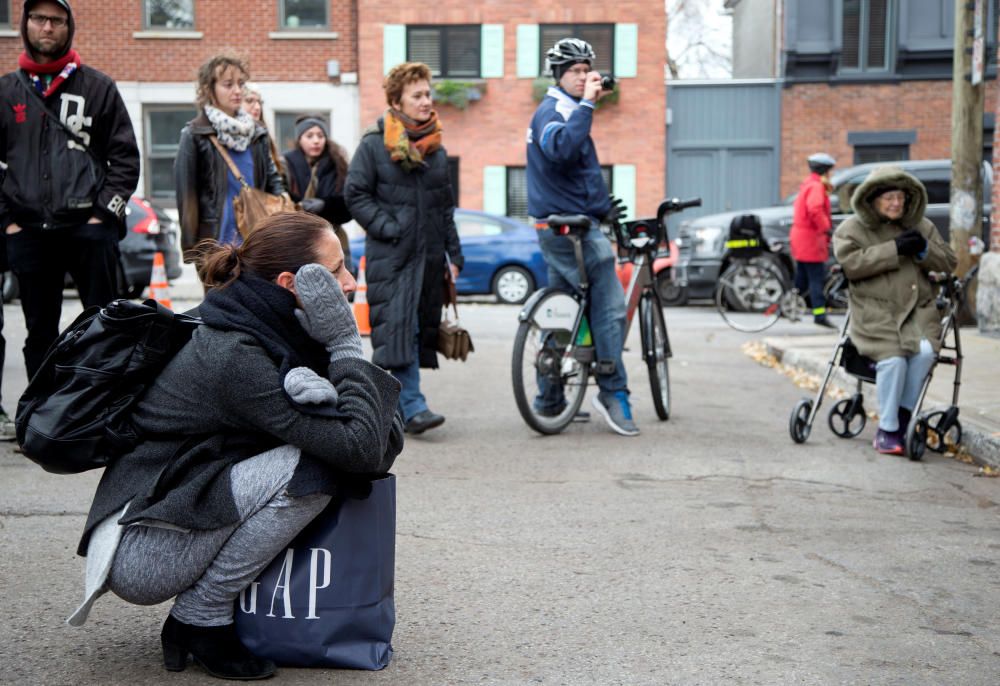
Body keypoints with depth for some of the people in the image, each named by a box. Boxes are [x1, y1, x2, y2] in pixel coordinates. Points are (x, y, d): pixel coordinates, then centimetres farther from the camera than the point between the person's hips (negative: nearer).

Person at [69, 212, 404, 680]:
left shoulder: (266, 330, 2)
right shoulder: (234, 357, -24)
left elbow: (379, 436, -2)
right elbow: (360, 448, -28)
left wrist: (320, 391, -22)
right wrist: (345, 344, -19)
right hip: (139, 553, -9)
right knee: (314, 464, -27)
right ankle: (199, 617, -8)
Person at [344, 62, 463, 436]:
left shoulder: (436, 148, 15)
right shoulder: (374, 144, -2)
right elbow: (356, 194, -4)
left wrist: (454, 255, 14)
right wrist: (388, 228, -13)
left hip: (430, 254, 6)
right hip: (390, 255, -6)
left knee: (423, 328, 6)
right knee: (399, 327, -13)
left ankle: (394, 401, 18)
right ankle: (412, 407, -14)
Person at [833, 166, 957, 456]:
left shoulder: (922, 226, 19)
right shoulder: (851, 229, 7)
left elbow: (949, 261, 14)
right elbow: (851, 263, -11)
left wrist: (924, 250, -7)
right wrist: (894, 249, -16)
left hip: (918, 309, 3)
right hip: (876, 312, -3)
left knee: (925, 351, -27)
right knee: (893, 358, -27)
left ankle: (904, 414, -7)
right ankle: (887, 431, -15)